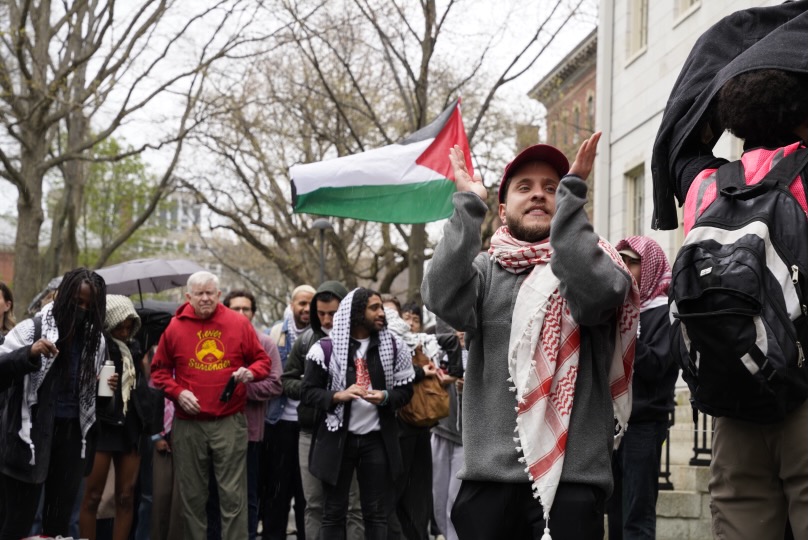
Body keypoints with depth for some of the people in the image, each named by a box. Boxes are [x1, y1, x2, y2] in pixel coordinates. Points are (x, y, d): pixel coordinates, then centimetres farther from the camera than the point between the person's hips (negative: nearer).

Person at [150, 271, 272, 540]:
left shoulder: (239, 324, 2)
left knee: (233, 494, -2)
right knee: (192, 495, 9)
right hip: (188, 424, 1)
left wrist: (251, 372, -11)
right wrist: (178, 392, -6)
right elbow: (160, 370, 11)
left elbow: (262, 360, 10)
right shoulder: (175, 328, 3)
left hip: (230, 422, -1)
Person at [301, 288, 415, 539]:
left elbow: (405, 389, 7)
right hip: (338, 438, -2)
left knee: (377, 513, 5)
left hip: (377, 439, 2)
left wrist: (385, 397, -14)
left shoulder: (394, 347, 5)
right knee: (334, 511, 5)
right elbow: (309, 391, -2)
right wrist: (339, 396, -19)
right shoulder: (326, 348, -4)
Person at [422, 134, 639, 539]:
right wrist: (469, 204, -7)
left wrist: (571, 194, -14)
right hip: (488, 476, 2)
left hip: (573, 478, -2)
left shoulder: (591, 262, 8)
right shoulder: (484, 271, 12)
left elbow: (595, 292, -16)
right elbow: (443, 297, -9)